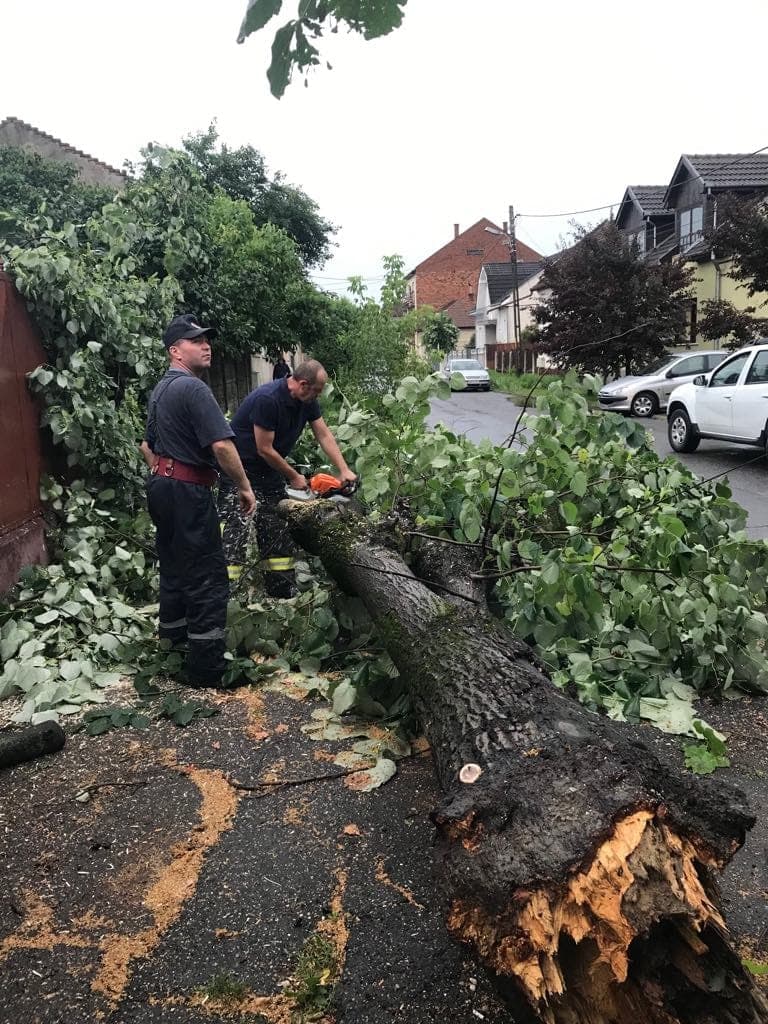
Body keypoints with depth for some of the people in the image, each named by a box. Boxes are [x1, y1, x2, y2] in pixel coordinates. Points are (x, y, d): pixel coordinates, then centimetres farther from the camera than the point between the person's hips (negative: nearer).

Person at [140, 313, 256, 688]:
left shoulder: (161, 389, 15)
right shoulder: (193, 388, -17)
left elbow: (147, 444, 24)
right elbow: (221, 445, -25)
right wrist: (244, 487, -14)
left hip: (162, 485, 10)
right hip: (188, 490, -10)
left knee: (174, 571, 19)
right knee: (208, 579, -5)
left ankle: (173, 646, 31)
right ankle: (207, 668, -2)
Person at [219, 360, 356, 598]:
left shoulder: (306, 401, -3)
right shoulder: (267, 399, -28)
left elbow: (324, 436, 2)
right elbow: (265, 450, -23)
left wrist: (344, 471, -6)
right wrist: (294, 477, -11)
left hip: (269, 472, 8)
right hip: (240, 469, -8)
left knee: (278, 534, 9)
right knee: (234, 533, -13)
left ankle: (284, 595, 15)